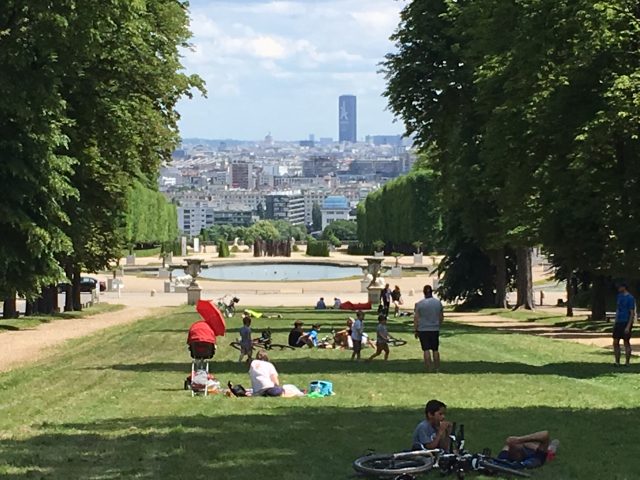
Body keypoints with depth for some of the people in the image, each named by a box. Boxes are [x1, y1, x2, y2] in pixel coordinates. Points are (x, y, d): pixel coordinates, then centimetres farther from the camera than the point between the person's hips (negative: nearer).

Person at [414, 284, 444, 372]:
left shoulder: (419, 304, -7)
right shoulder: (438, 302, 2)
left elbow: (416, 318, -6)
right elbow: (442, 317, 10)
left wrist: (415, 330, 1)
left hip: (423, 330, -3)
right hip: (435, 329, 3)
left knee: (426, 349, -1)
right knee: (435, 350, 12)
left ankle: (428, 369, -3)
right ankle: (437, 368, 15)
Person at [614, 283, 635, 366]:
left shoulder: (630, 298, -11)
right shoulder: (620, 296, 13)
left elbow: (632, 313, -13)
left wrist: (628, 327, -18)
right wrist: (615, 321, 17)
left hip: (626, 323, -7)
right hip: (618, 322, 7)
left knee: (626, 342, -1)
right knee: (615, 342, 2)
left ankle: (627, 362, 5)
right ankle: (617, 362, 7)